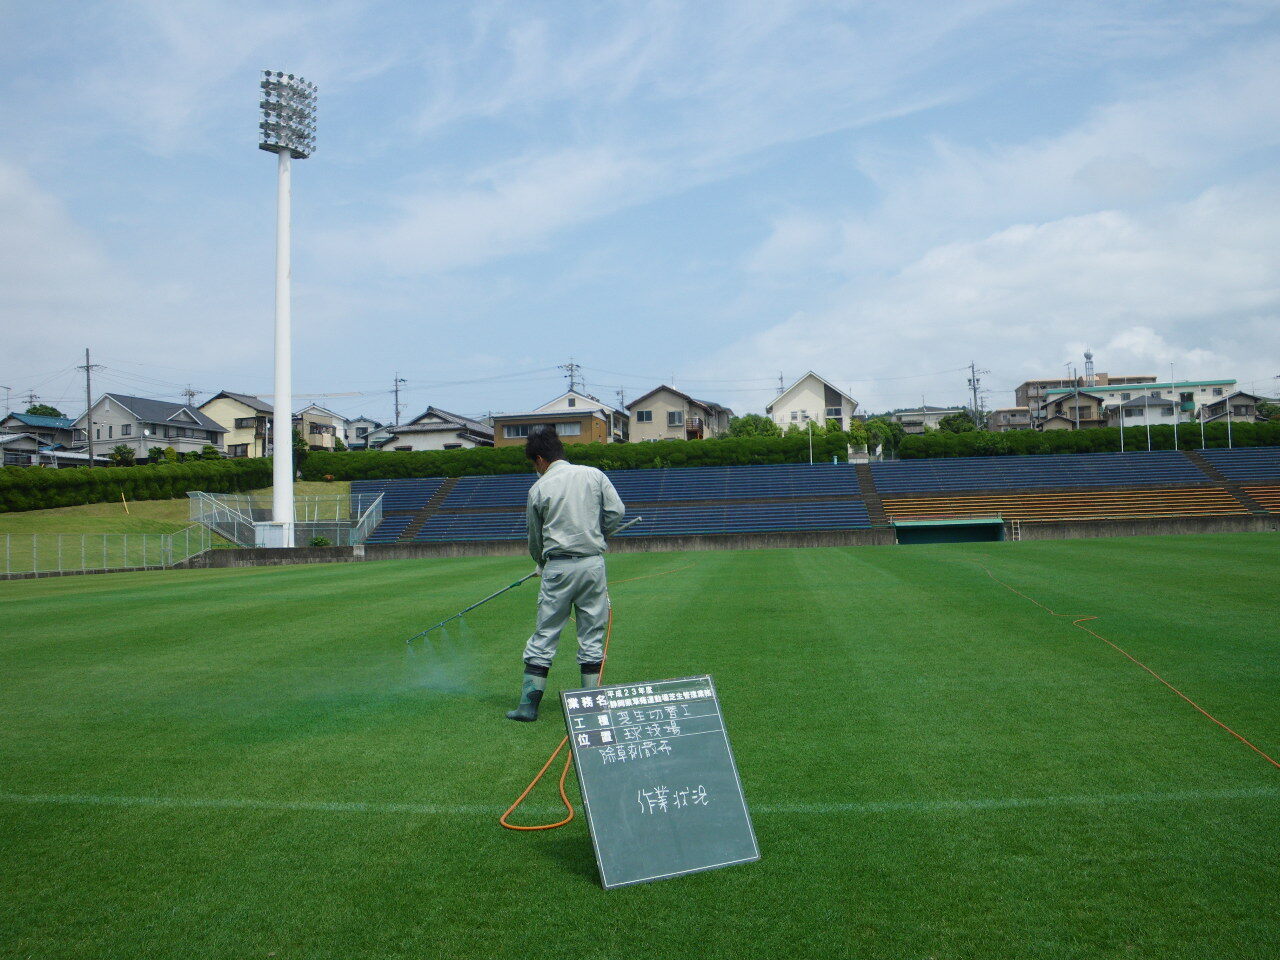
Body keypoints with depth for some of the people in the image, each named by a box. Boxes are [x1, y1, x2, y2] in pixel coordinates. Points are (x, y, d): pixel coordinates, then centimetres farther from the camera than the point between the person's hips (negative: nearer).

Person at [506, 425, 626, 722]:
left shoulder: (539, 489, 1)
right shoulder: (594, 475, 4)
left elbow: (534, 538, 11)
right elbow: (617, 512, -1)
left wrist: (541, 564, 30)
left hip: (558, 567, -2)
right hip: (593, 563, 2)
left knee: (544, 635, 5)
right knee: (592, 635, 9)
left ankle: (529, 704, 7)